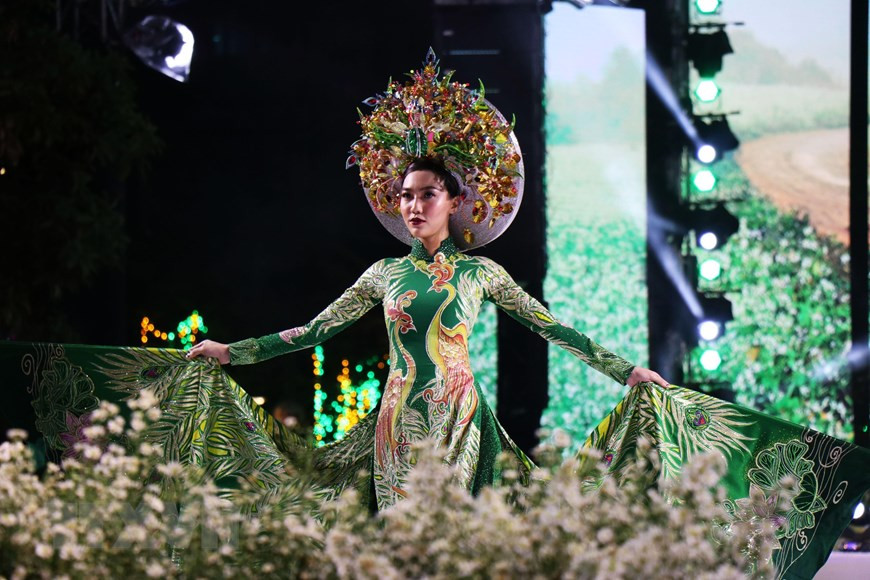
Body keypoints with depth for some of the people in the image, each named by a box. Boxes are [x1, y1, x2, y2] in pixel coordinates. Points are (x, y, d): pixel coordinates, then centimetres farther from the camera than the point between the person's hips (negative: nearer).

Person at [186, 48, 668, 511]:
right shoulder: (385, 273, 11)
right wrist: (231, 352, 12)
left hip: (457, 424, -2)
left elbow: (550, 327, 9)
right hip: (399, 425, 2)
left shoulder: (479, 273, 6)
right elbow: (315, 330, 14)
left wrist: (626, 372, 7)